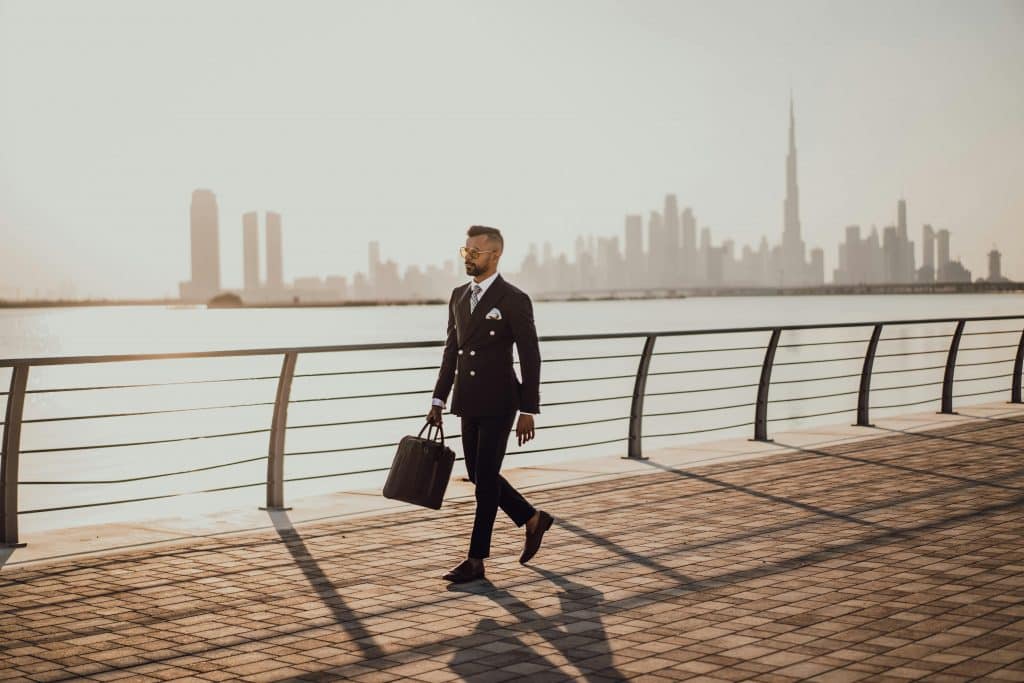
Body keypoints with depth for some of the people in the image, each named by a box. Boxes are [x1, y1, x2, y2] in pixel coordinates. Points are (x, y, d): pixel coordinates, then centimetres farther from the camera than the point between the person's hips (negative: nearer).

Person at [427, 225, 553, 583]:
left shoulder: (514, 300, -10)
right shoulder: (459, 296, 10)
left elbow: (530, 358, -10)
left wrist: (528, 411, -12)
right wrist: (439, 399, 10)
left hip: (499, 403, -7)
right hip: (468, 403, 7)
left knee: (486, 479, -3)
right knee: (478, 474, 12)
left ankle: (476, 560, 4)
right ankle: (532, 519, 32)